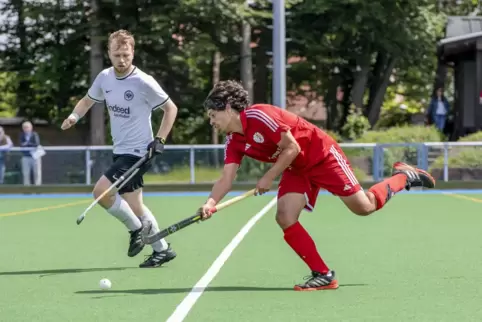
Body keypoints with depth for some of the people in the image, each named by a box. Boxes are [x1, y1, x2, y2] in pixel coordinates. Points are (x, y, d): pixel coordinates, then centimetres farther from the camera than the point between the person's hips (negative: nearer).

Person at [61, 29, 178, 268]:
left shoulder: (143, 82, -16)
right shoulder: (104, 78, 2)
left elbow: (171, 108, -6)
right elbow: (88, 100, 18)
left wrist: (160, 139, -14)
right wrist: (74, 116, -3)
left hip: (138, 152, -7)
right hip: (120, 151, 7)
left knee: (101, 191, -17)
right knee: (134, 207, 10)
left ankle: (137, 229, 1)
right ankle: (162, 249, 22)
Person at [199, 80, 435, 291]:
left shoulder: (258, 116, -28)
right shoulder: (233, 143, -3)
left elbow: (292, 148, -25)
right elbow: (226, 178, -9)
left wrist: (269, 178, -23)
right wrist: (211, 203, -27)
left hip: (322, 155, -7)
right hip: (297, 169, 7)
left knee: (364, 207, -5)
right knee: (285, 218, -13)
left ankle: (403, 177, 22)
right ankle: (323, 275, -5)